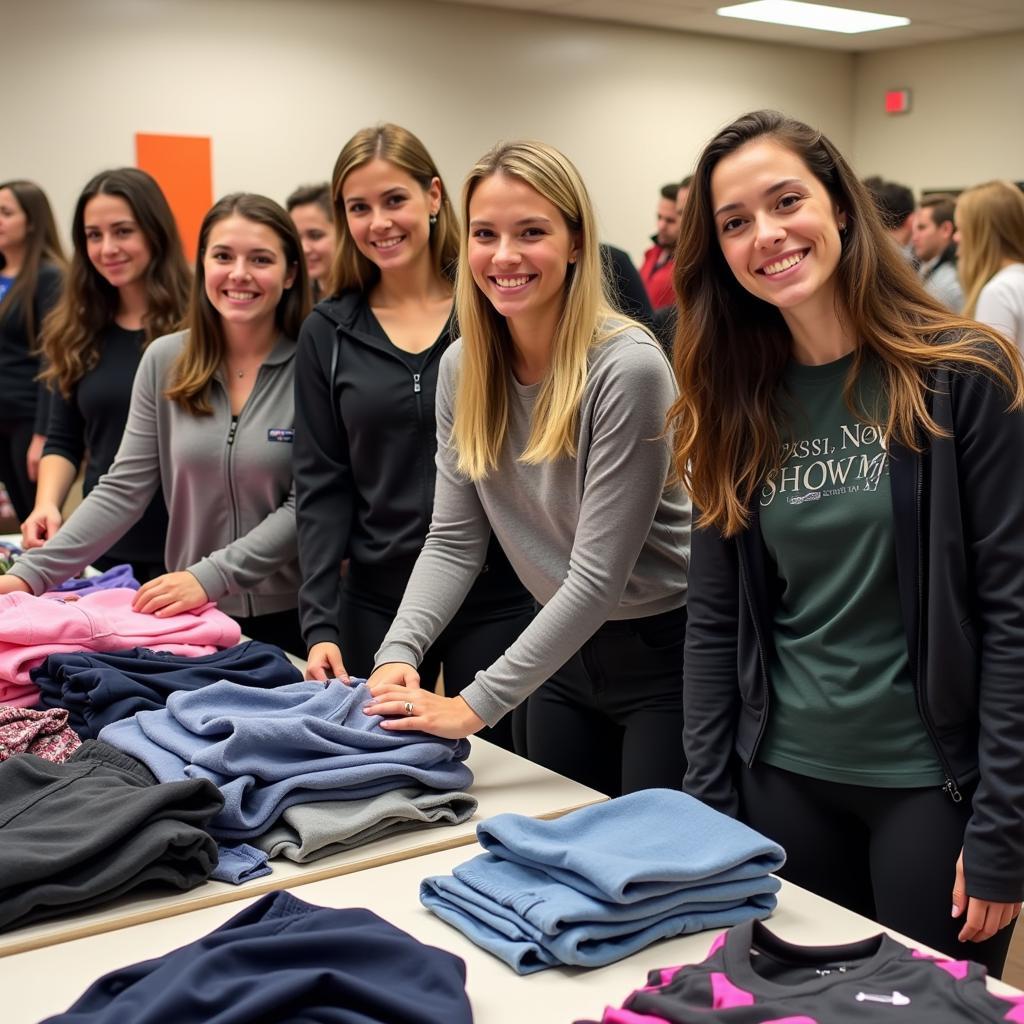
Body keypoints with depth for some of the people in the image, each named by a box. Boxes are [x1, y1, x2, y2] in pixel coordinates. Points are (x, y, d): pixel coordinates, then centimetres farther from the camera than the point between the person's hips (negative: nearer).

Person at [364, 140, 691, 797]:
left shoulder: (628, 368, -24)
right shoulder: (463, 367, -4)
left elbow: (598, 576, -24)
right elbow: (454, 540, -2)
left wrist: (477, 705, -25)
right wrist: (399, 653, -18)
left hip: (665, 651, -5)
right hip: (564, 650, 6)